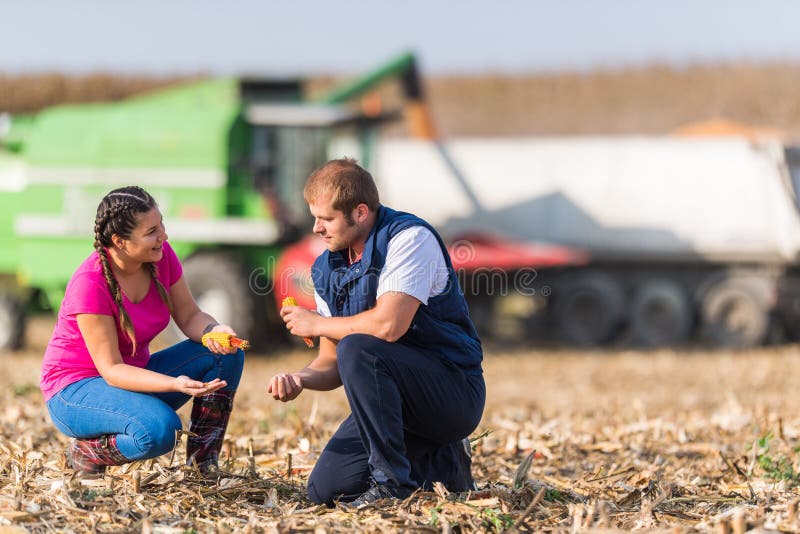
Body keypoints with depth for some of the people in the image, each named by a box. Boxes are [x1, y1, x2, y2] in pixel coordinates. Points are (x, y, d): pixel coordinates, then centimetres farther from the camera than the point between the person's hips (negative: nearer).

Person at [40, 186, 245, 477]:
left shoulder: (162, 256, -9)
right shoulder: (90, 283, -28)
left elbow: (189, 316, 1)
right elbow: (110, 369, -26)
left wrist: (215, 331, -24)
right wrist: (175, 384, -40)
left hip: (134, 374, 8)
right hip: (75, 388, -8)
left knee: (227, 354, -9)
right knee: (159, 428, -36)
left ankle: (203, 464, -2)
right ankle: (87, 451, -5)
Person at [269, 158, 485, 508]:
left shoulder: (411, 238, -16)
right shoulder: (326, 270, 7)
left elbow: (388, 325, -29)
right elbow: (332, 362, 9)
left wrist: (316, 324, -14)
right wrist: (300, 380, -14)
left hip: (455, 393, -8)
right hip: (398, 402, 8)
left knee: (357, 349, -31)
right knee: (326, 490, -4)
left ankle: (392, 480, -21)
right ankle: (443, 466, 15)